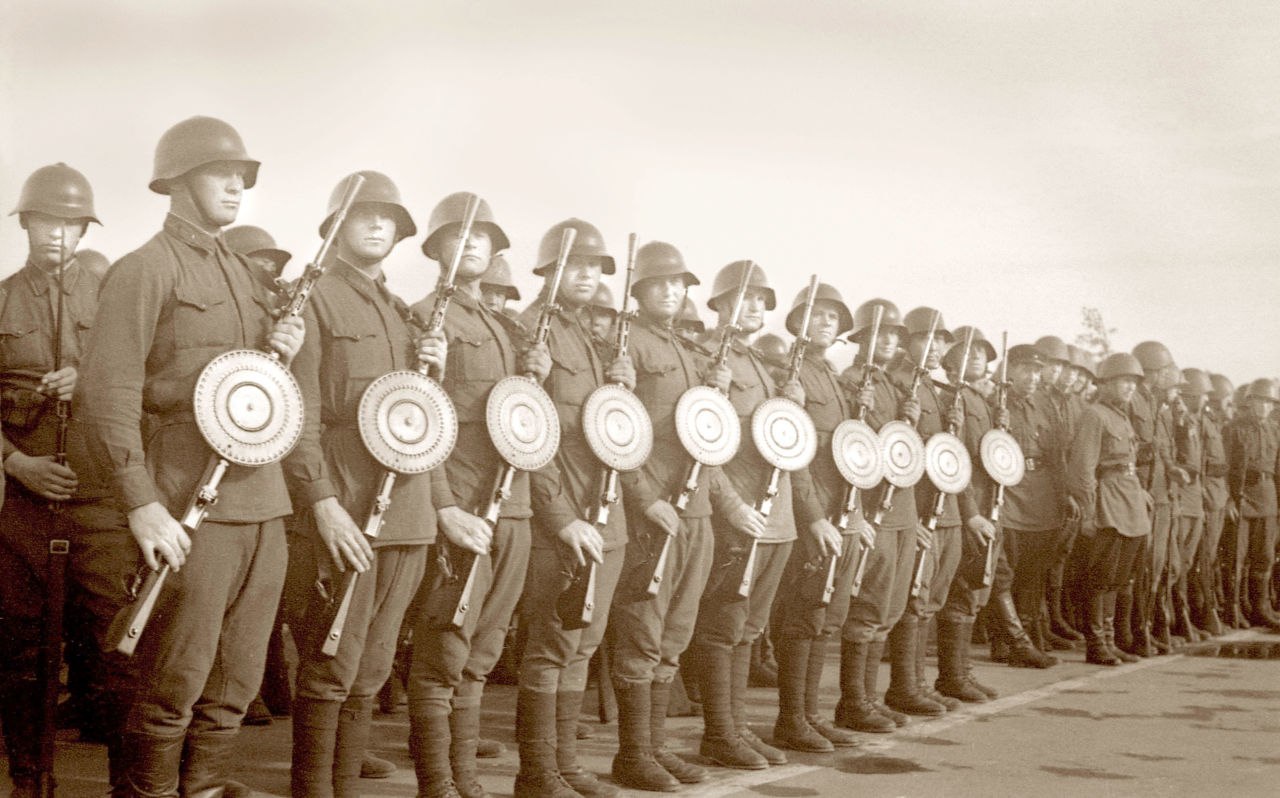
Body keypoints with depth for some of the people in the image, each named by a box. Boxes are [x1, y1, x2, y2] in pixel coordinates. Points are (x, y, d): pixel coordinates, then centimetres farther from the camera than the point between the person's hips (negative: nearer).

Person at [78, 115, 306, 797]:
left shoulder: (242, 273, 19)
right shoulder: (145, 269, -5)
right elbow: (106, 394, -13)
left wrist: (280, 354, 4)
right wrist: (141, 503, -19)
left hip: (262, 498, 7)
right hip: (193, 504, -7)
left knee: (237, 681, 12)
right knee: (176, 683, -1)